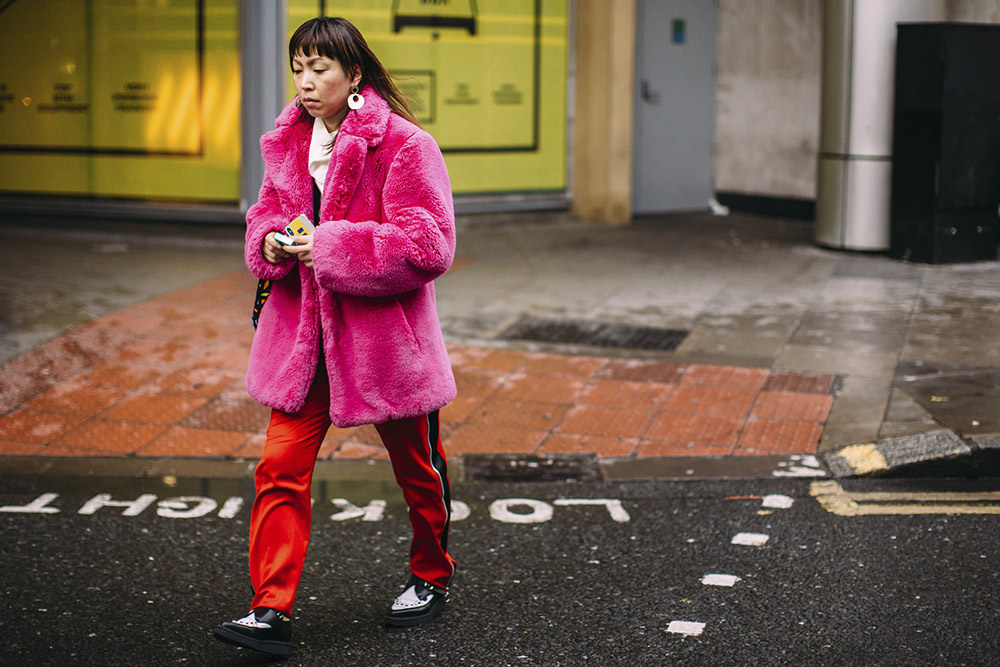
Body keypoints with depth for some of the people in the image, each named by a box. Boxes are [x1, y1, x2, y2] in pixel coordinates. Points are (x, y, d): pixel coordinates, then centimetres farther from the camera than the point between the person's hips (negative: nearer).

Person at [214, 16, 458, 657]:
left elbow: (429, 244, -18)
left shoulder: (404, 145, -13)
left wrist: (329, 247, -22)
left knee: (417, 469, 14)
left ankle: (433, 578, 37)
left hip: (383, 332, -5)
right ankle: (271, 611, -2)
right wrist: (272, 242, -7)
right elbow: (265, 214, 18)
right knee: (281, 469, -5)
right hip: (304, 333, 5)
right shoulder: (287, 144, 7)